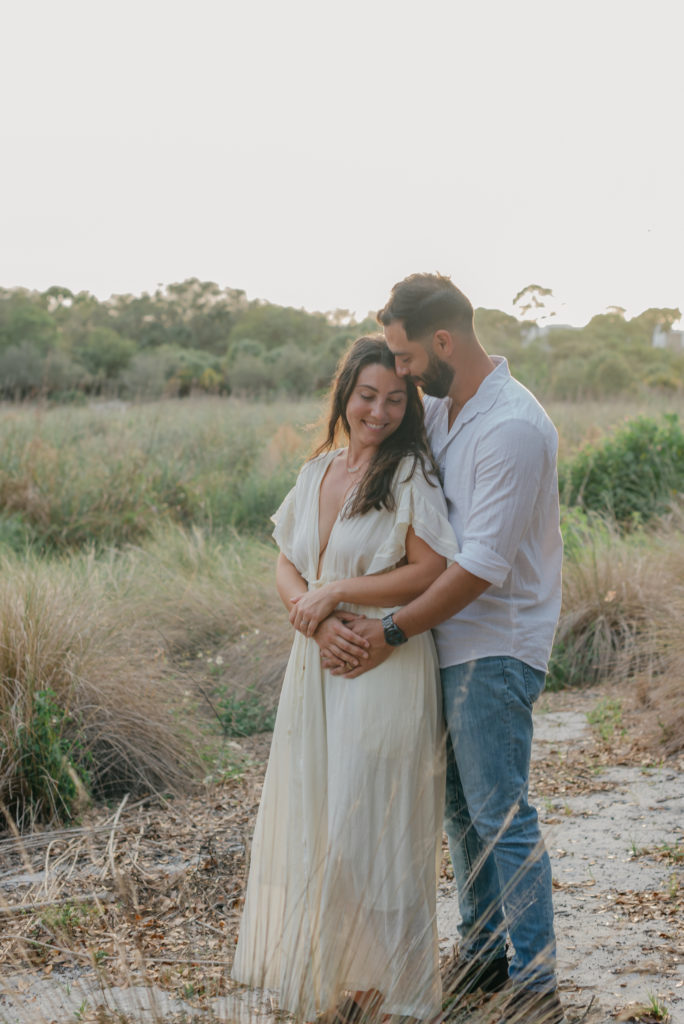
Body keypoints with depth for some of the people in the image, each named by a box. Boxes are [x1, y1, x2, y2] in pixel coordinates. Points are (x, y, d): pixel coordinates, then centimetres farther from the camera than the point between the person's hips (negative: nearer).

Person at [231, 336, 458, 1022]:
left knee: (369, 825, -2)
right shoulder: (317, 471, 11)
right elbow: (286, 566, 9)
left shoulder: (410, 475, -8)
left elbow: (432, 571, -15)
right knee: (311, 816, 11)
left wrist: (334, 594, -11)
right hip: (318, 664, 6)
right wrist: (315, 619, -11)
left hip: (388, 667, -6)